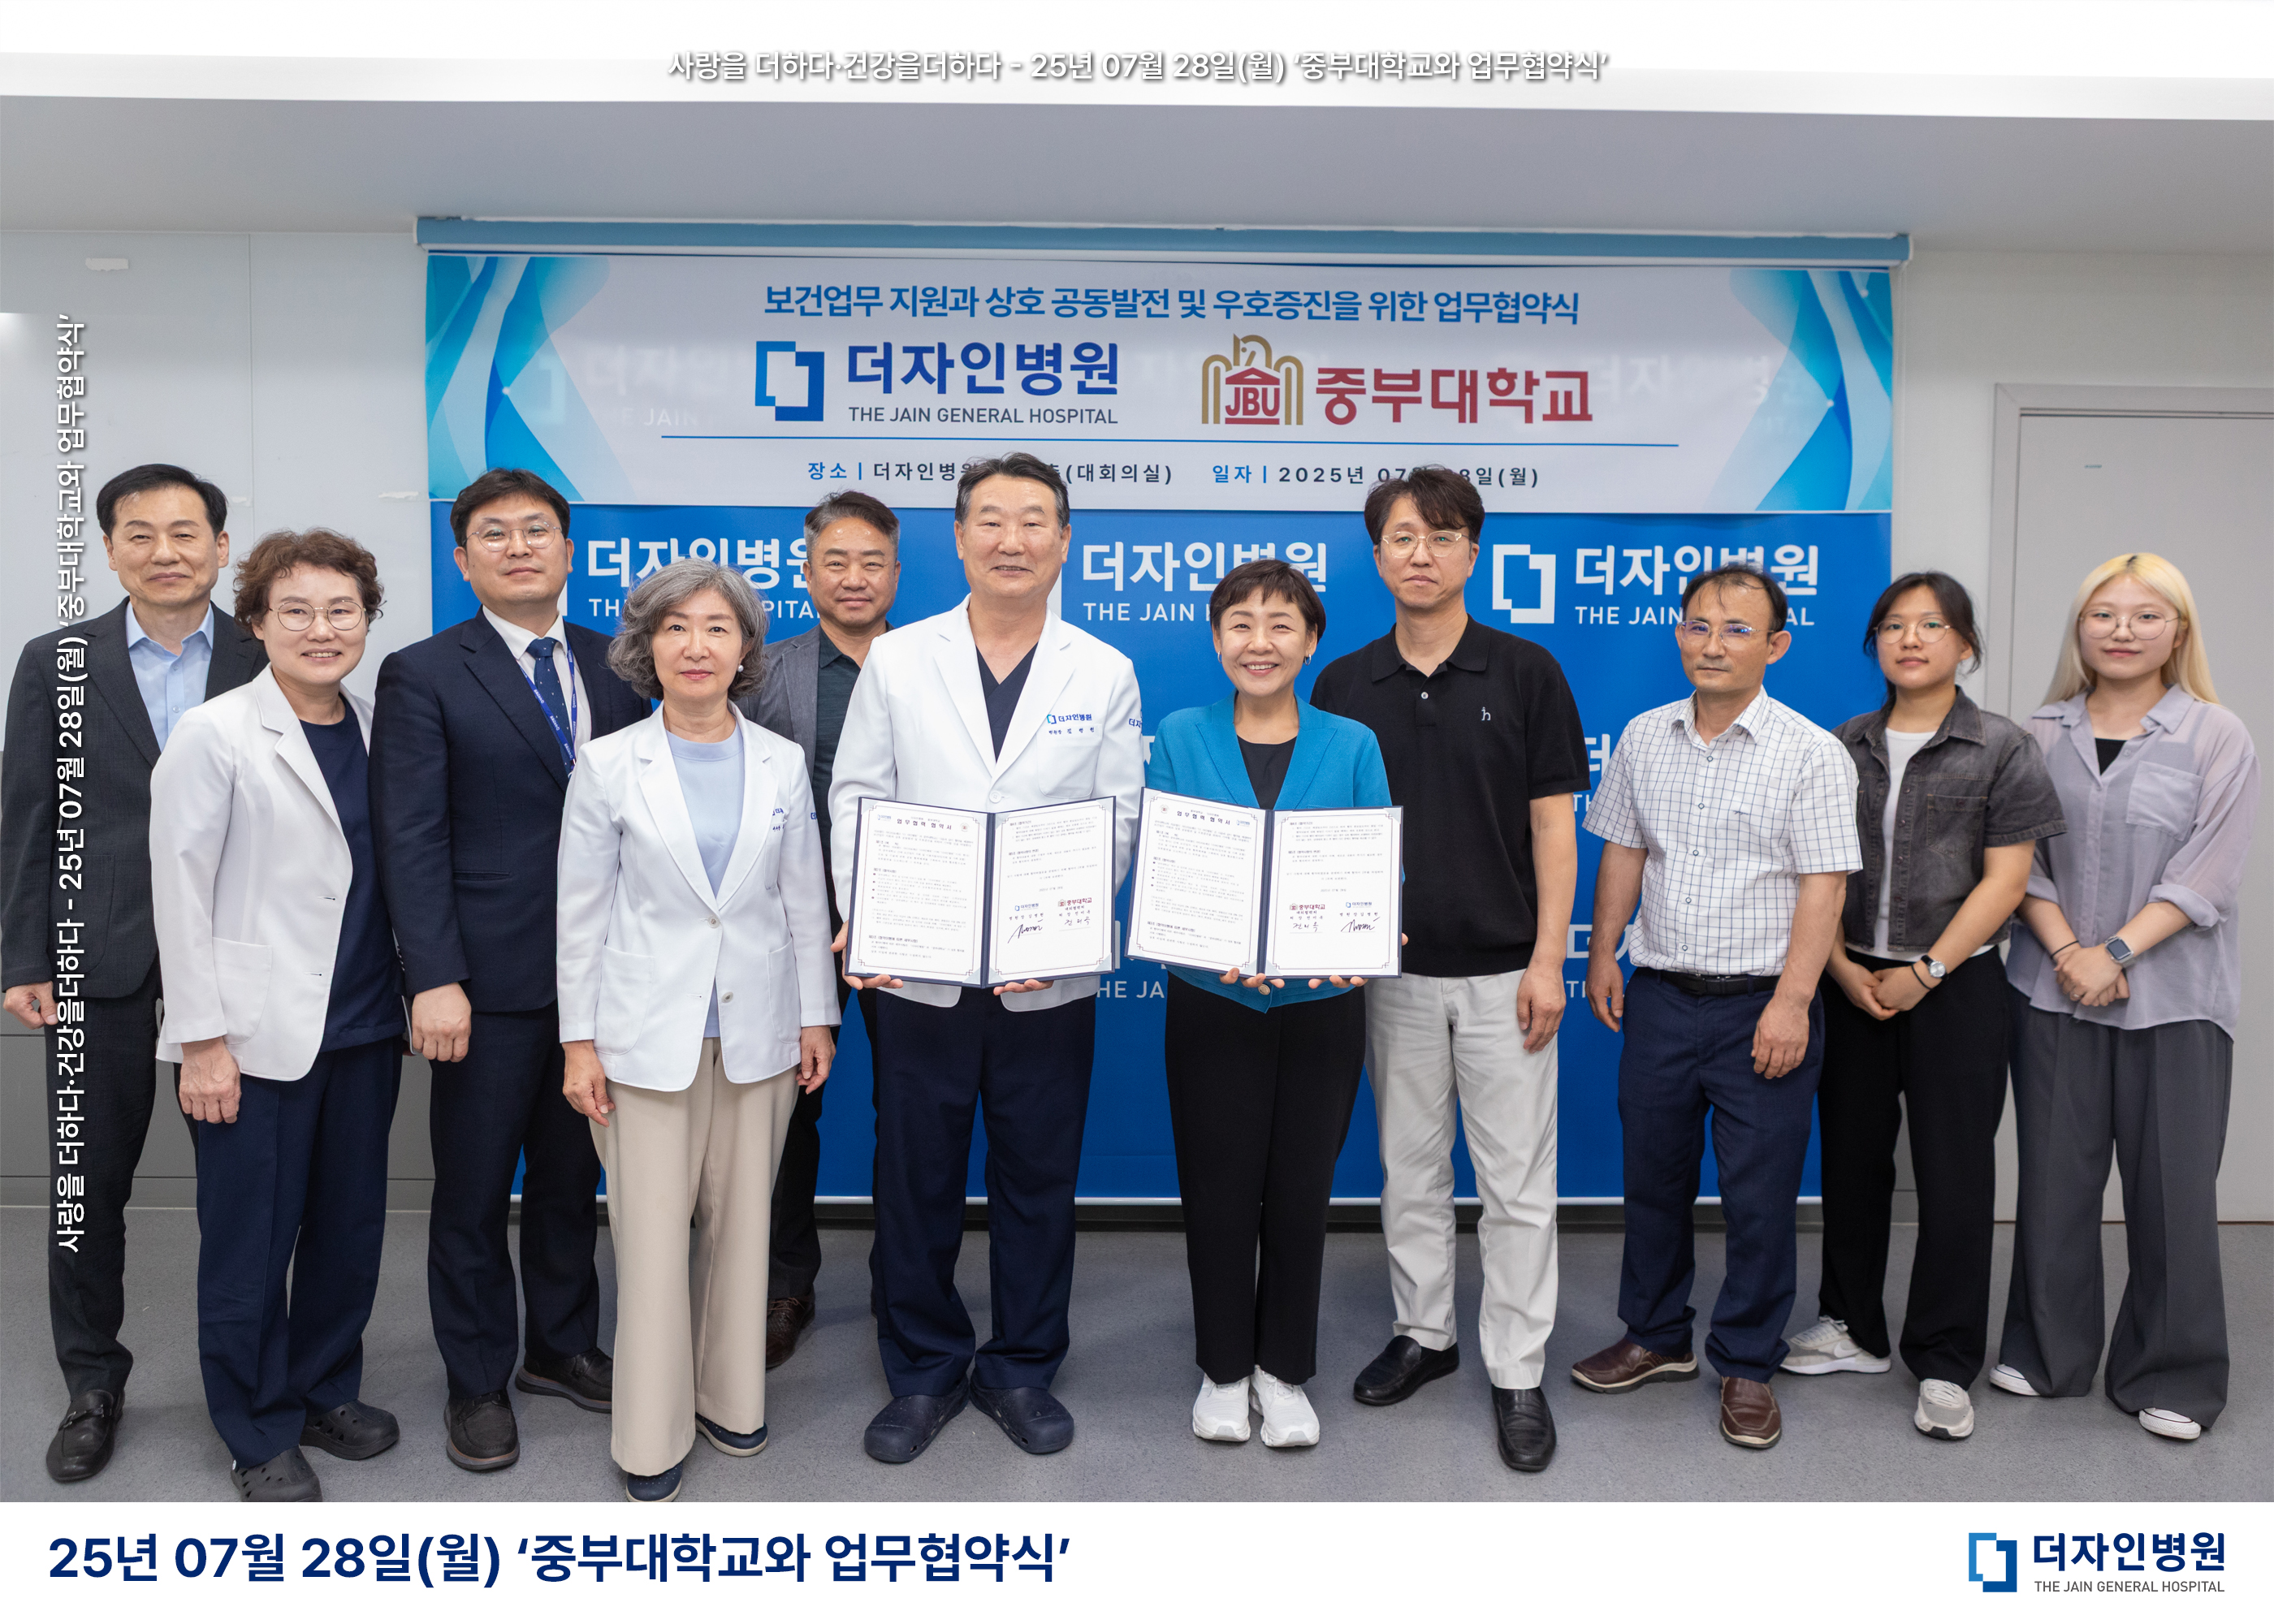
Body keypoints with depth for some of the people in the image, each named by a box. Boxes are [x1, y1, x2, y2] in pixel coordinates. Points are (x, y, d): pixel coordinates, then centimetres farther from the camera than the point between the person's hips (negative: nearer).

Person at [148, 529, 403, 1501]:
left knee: (351, 1224, 13)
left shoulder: (374, 729, 7)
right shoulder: (215, 736, -8)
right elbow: (180, 892, -9)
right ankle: (260, 1434, 24)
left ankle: (326, 1392, 33)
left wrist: (417, 995, 8)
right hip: (257, 1037, -5)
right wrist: (202, 1040, -11)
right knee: (251, 1238, 6)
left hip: (363, 1026, 5)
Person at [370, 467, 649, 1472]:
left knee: (572, 1177, 17)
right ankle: (477, 1382, 26)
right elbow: (411, 842, -9)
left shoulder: (613, 668, 9)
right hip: (489, 980, -4)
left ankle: (561, 1346, 35)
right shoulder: (422, 676, -3)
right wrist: (435, 980, -16)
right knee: (474, 1191, 9)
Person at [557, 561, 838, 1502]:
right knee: (651, 1235, 2)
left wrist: (817, 1016, 7)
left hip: (758, 1032, 3)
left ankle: (730, 1398, 31)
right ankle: (651, 1435, 18)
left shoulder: (782, 763, 2)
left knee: (742, 1223, 12)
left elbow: (804, 899, 7)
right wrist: (579, 1041, -3)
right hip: (648, 1033, -2)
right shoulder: (609, 765, -4)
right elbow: (581, 912, -1)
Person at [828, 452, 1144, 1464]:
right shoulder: (896, 661, 5)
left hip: (1050, 979, 0)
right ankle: (923, 1373, 28)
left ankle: (1022, 1370, 29)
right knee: (915, 1179, 9)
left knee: (1038, 1180, 10)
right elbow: (855, 800, 4)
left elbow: (1119, 821, 2)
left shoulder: (1105, 675, 4)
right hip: (918, 972, 0)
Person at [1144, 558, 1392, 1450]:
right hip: (1211, 1004, 0)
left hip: (1322, 1005, 1)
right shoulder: (1180, 739, 0)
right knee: (1219, 1190, 8)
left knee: (1300, 1191, 10)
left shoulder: (1353, 746, 2)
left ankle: (1283, 1371, 29)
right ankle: (1223, 1369, 28)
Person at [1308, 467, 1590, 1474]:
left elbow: (1553, 825, -5)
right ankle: (1423, 1333, 31)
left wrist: (1547, 958, -11)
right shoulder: (1342, 687, 3)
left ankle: (1518, 1374, 15)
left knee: (1516, 1181, 3)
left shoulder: (1527, 674, -4)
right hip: (1392, 971, 3)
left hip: (1501, 969, -2)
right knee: (1408, 1169, 14)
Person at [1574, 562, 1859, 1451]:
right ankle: (1657, 1336, 32)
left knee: (1760, 1196, 4)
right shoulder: (1644, 737, 7)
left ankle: (1747, 1364, 21)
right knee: (1653, 1178, 15)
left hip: (1761, 1008, -4)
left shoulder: (1811, 752, -7)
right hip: (1658, 997, 4)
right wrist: (1602, 954, 11)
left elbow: (1823, 885, -11)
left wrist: (1791, 1001, -16)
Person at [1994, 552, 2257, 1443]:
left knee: (2172, 1186, 3)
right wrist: (2067, 950, -11)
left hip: (2174, 998, -2)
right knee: (2054, 1177, 8)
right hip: (2054, 991, 2)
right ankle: (2047, 1353, 23)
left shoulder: (2217, 737, -1)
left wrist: (2117, 952, -17)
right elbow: (2019, 858, 2)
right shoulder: (2042, 735, 6)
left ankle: (2170, 1376, 20)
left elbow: (2205, 875, -8)